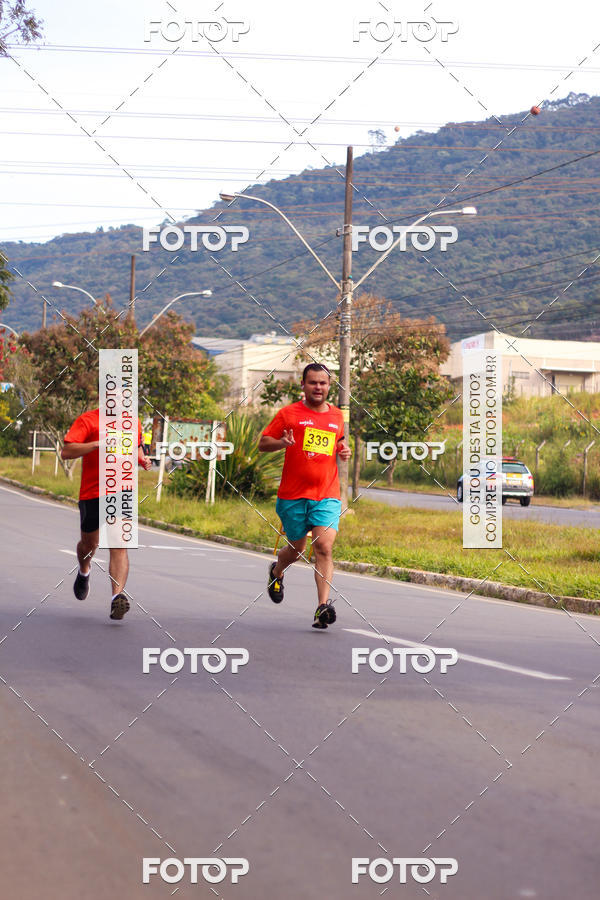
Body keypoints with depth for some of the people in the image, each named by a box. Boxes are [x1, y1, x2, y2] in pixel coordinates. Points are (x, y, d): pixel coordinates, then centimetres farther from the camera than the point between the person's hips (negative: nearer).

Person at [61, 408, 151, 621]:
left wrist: (142, 459, 8)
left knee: (119, 545, -15)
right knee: (89, 544, 16)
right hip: (92, 493, -1)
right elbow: (66, 452, -15)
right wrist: (98, 444, -26)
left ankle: (117, 597, -24)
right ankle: (84, 572, 50)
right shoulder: (87, 420, -5)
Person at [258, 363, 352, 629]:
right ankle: (276, 572, 46)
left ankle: (323, 607, -21)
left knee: (324, 546, -16)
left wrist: (344, 451, 7)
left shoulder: (337, 415, 12)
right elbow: (263, 443, 4)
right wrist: (282, 443, -17)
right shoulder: (289, 413, 1)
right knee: (296, 549, 11)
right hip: (293, 495, -1)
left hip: (327, 495, 1)